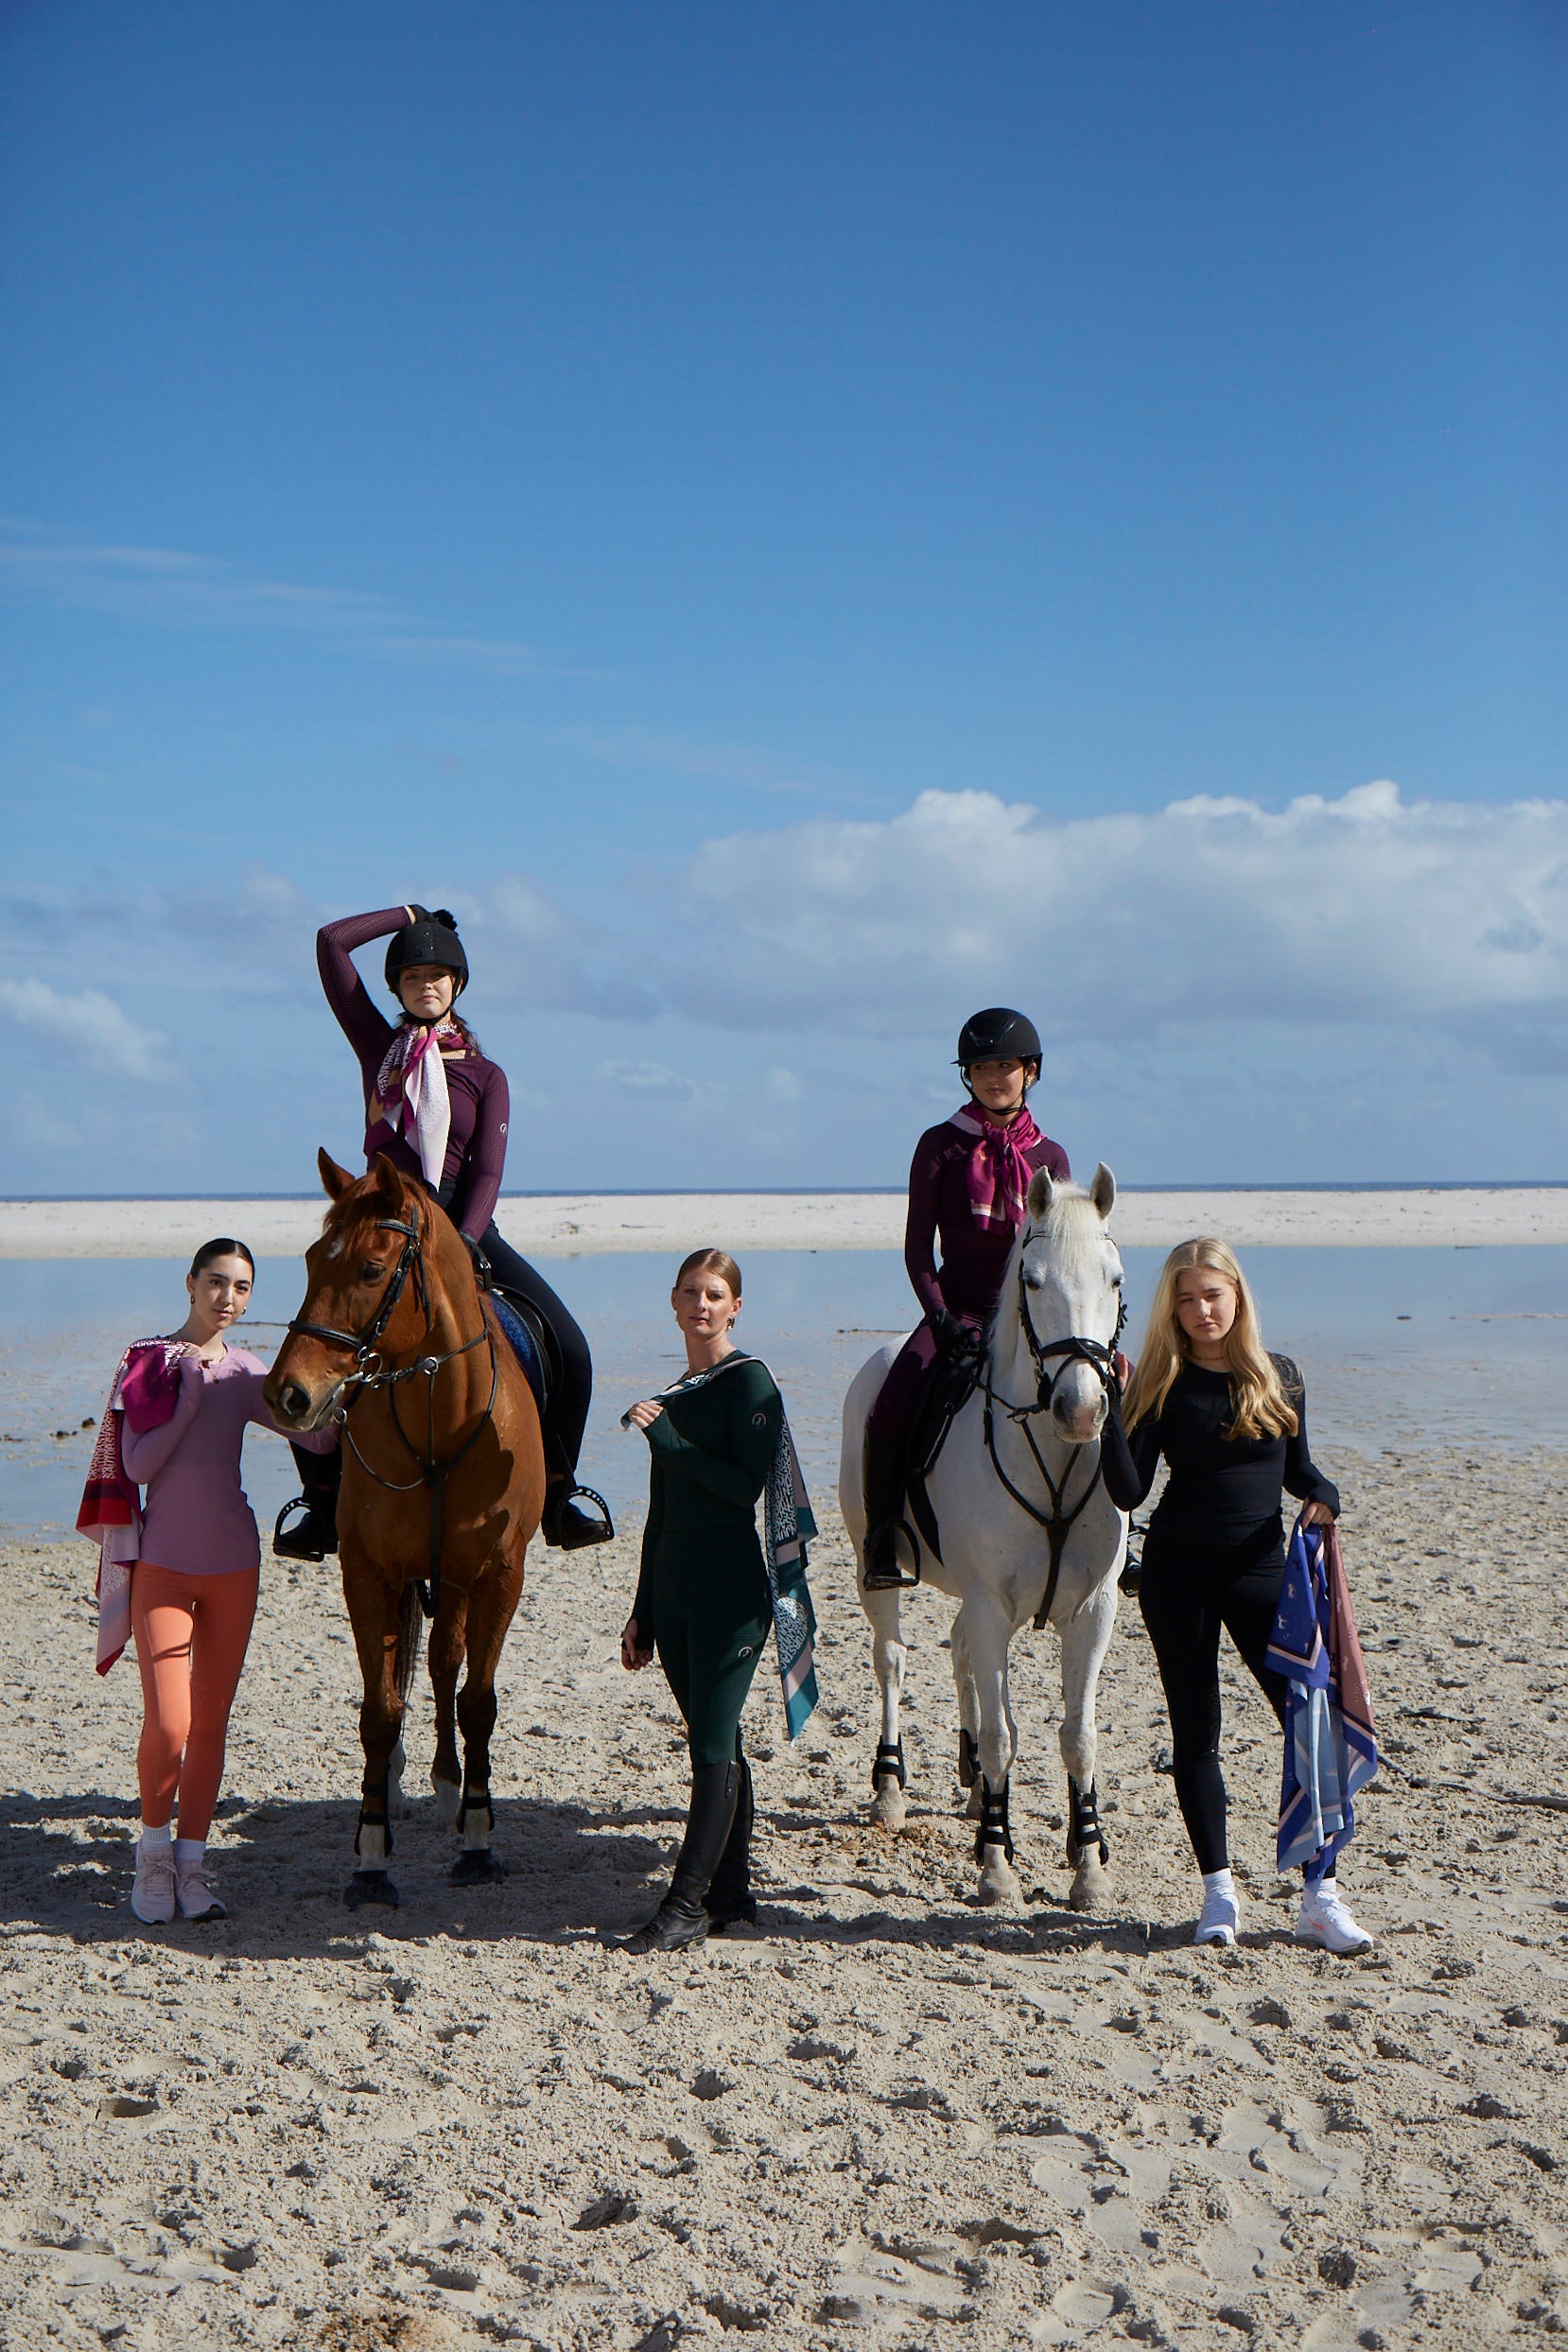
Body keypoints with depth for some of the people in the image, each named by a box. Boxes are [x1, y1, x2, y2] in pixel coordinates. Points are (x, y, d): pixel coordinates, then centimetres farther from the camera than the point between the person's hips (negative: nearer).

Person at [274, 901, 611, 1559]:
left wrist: (462, 1246, -19)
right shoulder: (378, 1047, 10)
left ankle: (559, 1487, 1)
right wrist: (407, 916, 12)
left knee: (569, 1348, -15)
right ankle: (320, 1494, 3)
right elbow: (330, 943, 4)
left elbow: (487, 1169, -4)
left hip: (463, 1228, 0)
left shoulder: (485, 1075, 9)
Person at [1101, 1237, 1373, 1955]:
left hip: (1260, 1569, 1)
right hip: (1178, 1573, -1)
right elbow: (1129, 1492, -8)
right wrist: (1111, 1412, -19)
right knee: (1195, 1733, 6)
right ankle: (1218, 1890, 18)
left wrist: (1323, 1494, -5)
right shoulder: (1162, 1385, -2)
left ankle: (1320, 1895, 3)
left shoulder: (1280, 1378, 4)